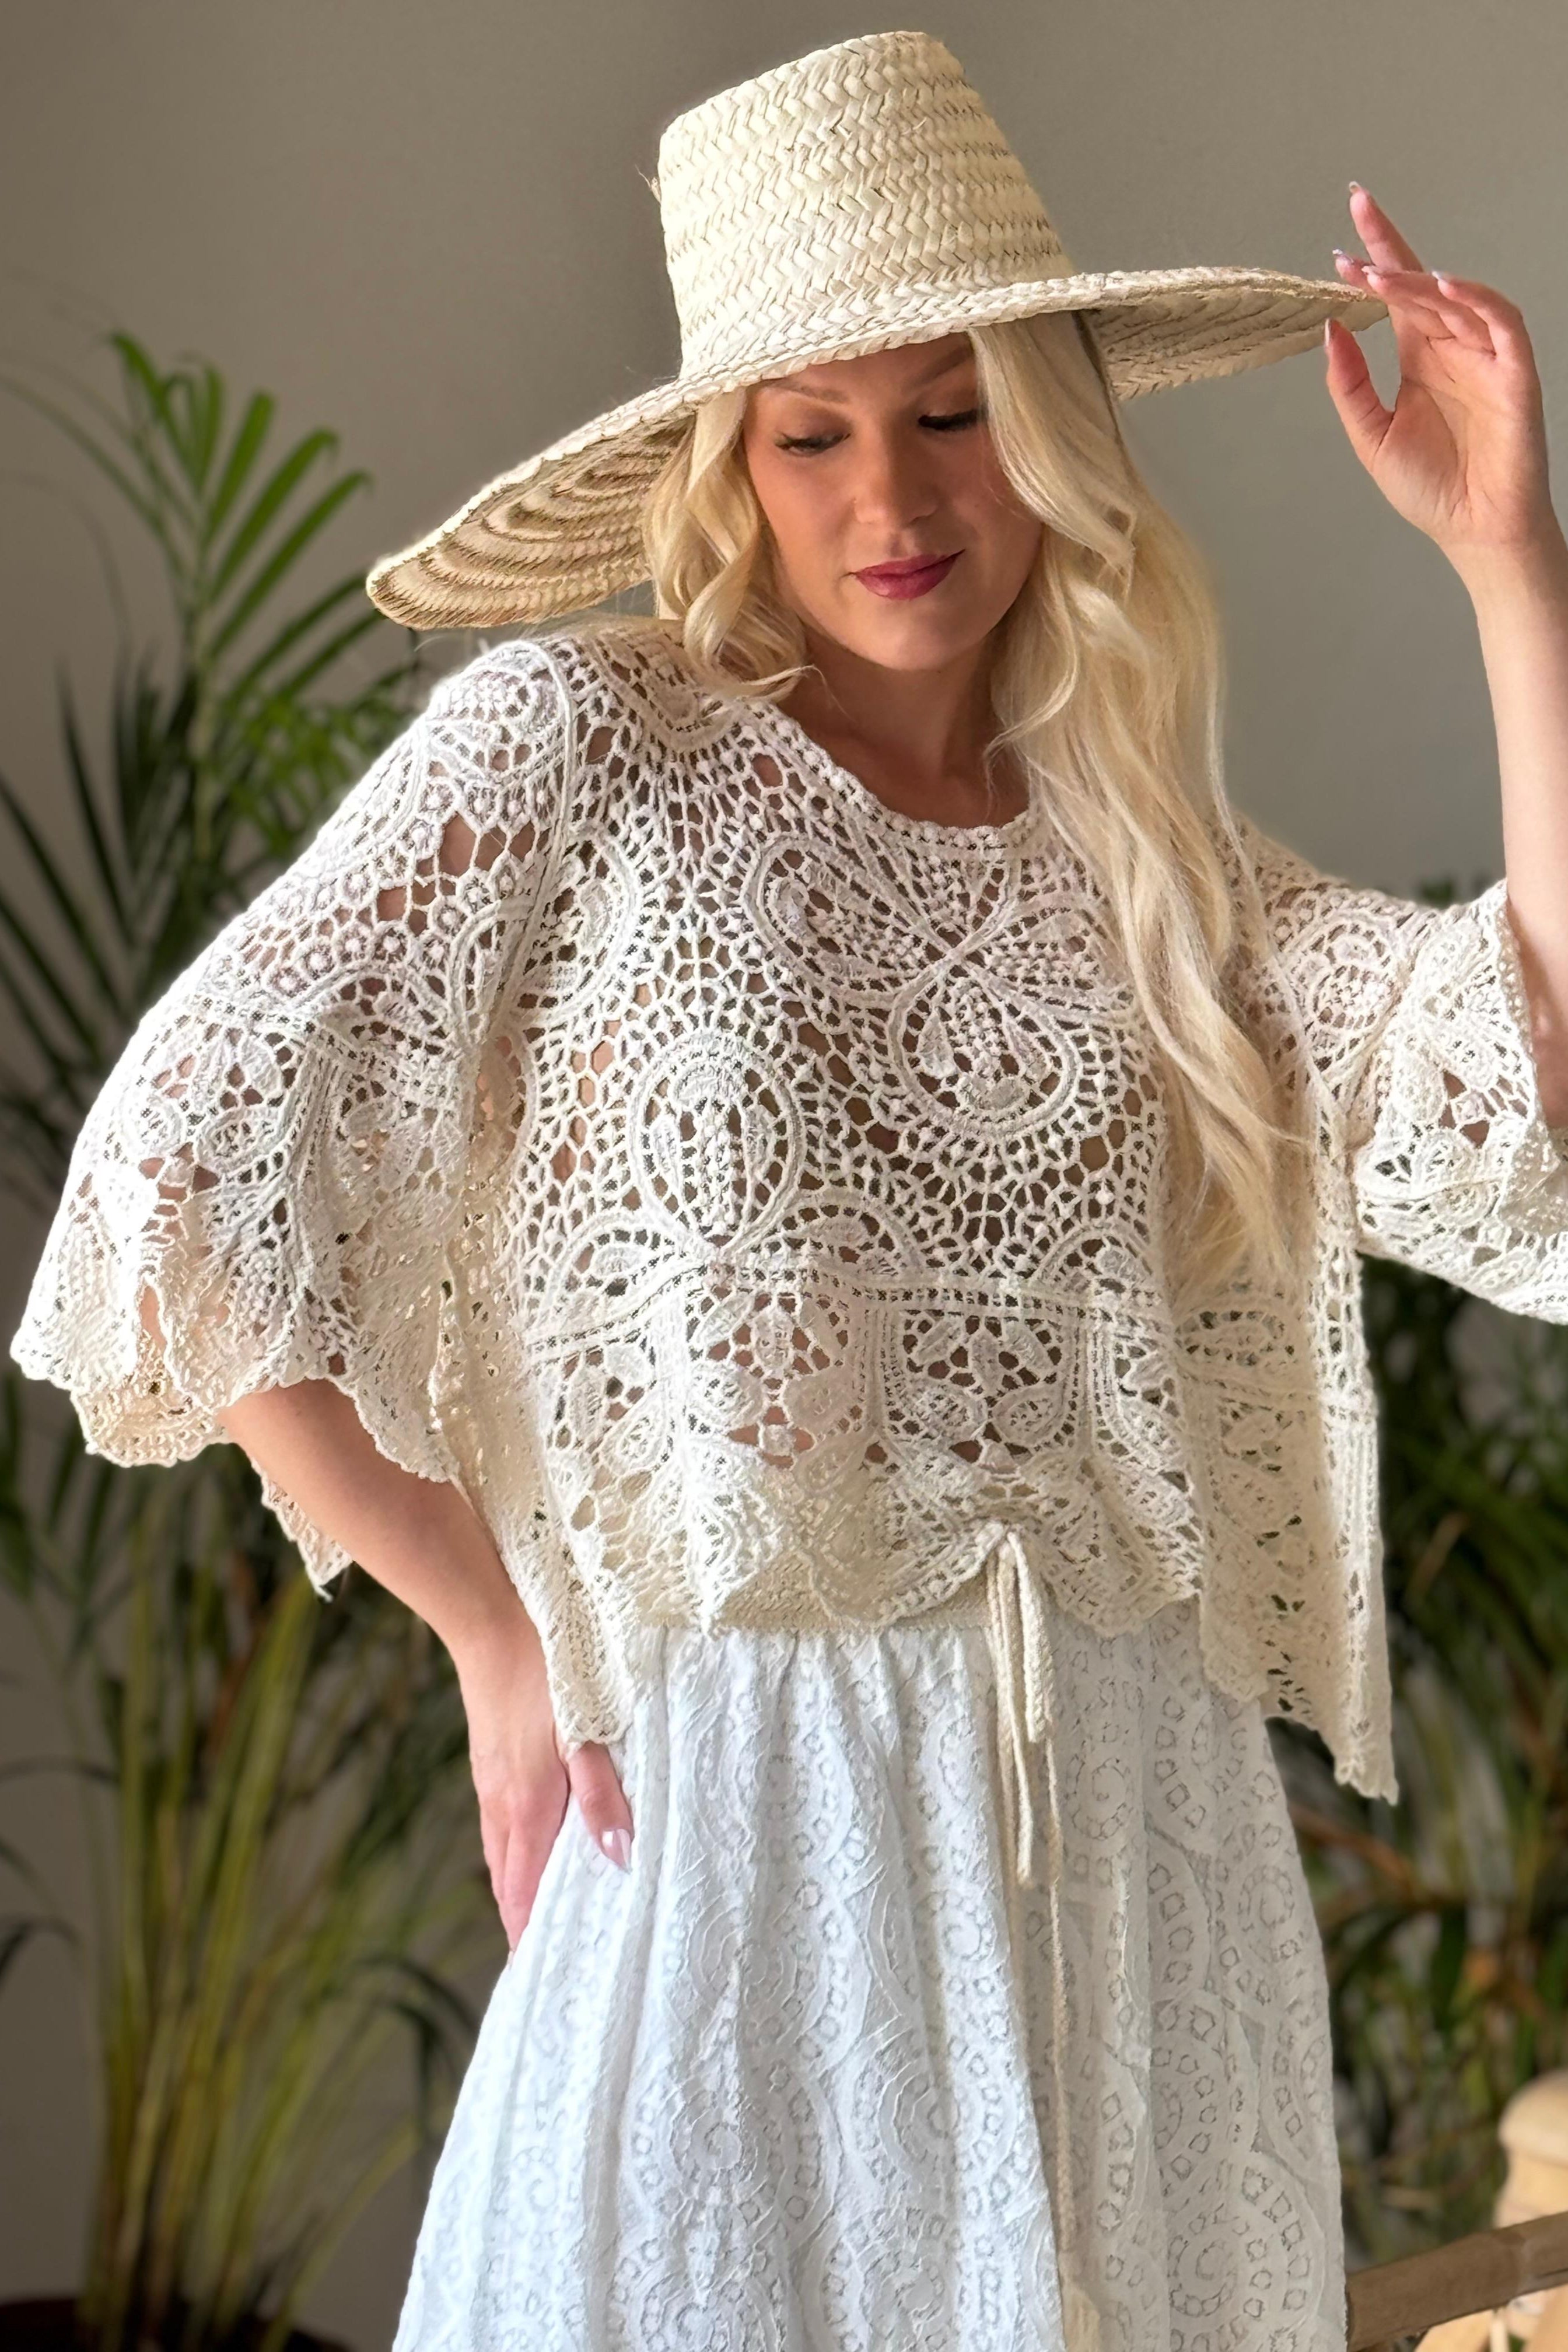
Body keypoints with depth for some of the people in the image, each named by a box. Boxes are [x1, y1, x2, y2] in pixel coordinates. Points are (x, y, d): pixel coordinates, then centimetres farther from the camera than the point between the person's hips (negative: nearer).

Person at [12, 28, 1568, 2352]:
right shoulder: (581, 742, 0)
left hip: (1152, 1855, 4)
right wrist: (498, 1633, -4)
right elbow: (188, 1161, -6)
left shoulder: (1152, 861, 11)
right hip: (750, 1807, -3)